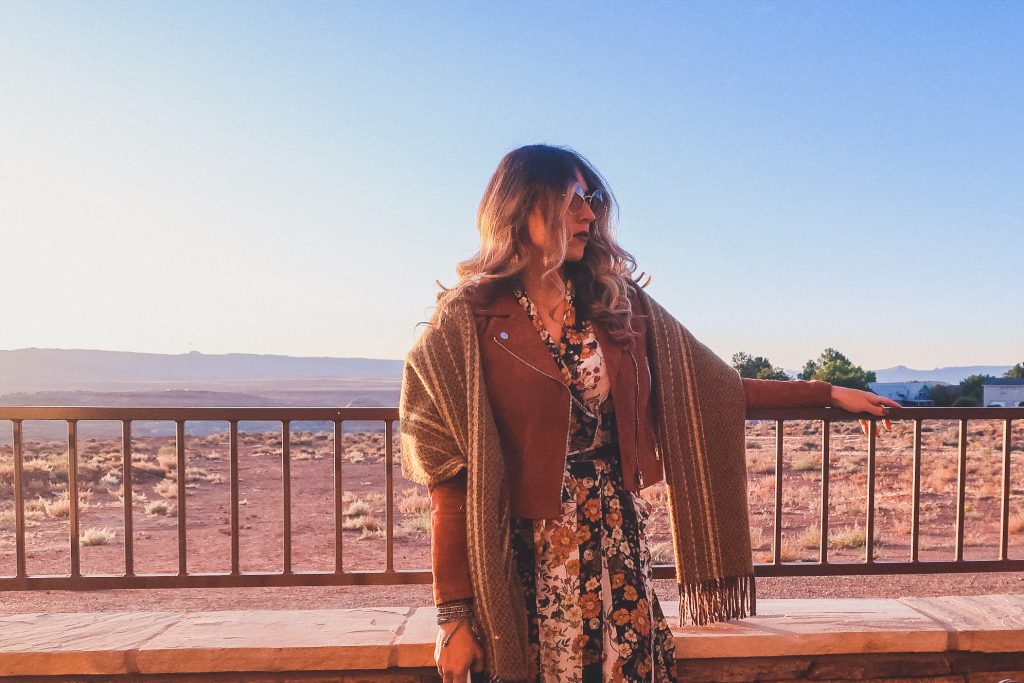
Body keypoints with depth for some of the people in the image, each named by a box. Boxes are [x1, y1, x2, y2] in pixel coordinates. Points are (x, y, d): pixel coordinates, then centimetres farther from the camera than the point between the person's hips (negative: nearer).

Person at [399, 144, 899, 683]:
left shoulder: (618, 305, 5)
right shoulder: (470, 322, -8)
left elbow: (708, 389, 12)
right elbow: (449, 480, -9)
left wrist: (829, 393, 13)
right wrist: (454, 614, -10)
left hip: (618, 555, 4)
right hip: (522, 567, -3)